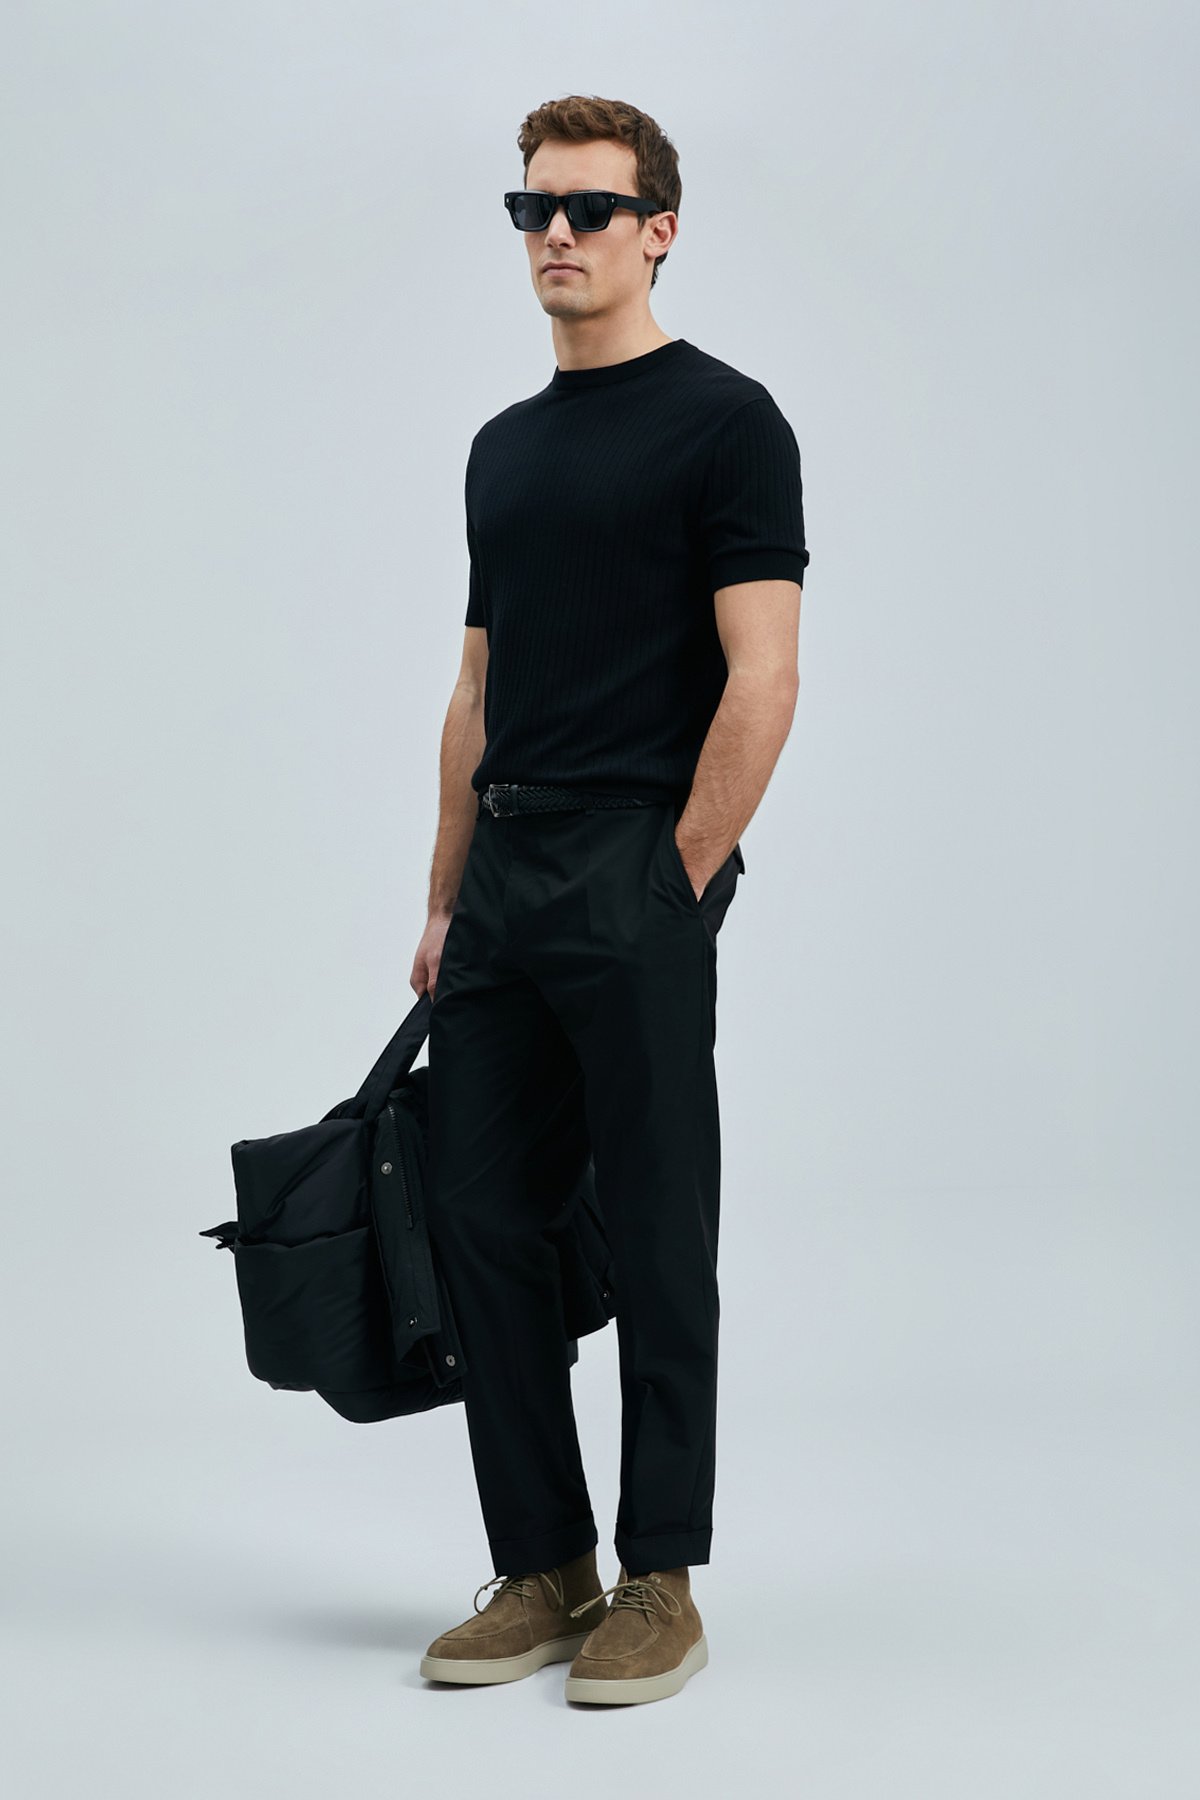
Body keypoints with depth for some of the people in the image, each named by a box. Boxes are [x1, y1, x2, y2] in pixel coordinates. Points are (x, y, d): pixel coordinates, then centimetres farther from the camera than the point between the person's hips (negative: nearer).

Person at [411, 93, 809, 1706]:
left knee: (656, 1242, 0)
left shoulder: (724, 421, -7)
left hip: (638, 886, -8)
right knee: (480, 1219, 7)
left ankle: (661, 1582, 12)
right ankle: (543, 1570, 18)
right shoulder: (504, 448, 17)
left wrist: (676, 887, -13)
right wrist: (446, 903, 14)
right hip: (502, 888, 8)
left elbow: (762, 681, -14)